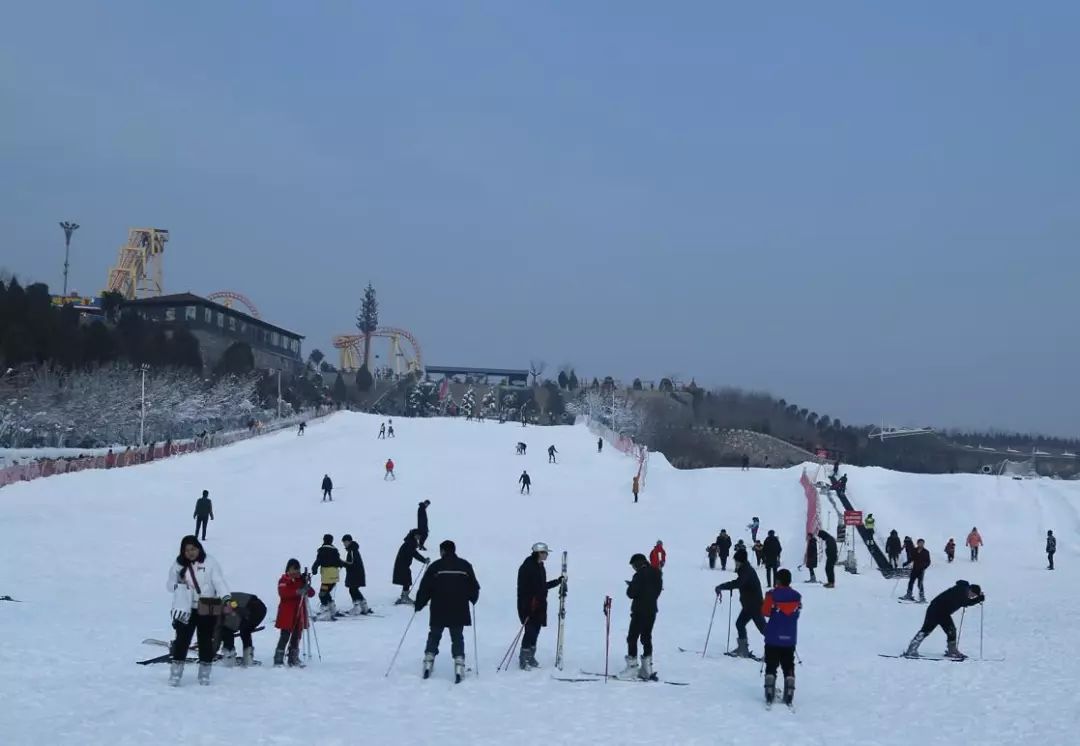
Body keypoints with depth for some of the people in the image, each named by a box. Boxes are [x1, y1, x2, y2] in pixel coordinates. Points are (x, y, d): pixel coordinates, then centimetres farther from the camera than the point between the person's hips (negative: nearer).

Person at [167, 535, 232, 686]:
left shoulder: (210, 562, -3)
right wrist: (178, 584, -11)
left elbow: (219, 581, -12)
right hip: (186, 610, 1)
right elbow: (169, 585, 13)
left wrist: (226, 598, -27)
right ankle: (175, 673, 5)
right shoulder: (178, 565, 4)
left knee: (206, 640, 8)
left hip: (207, 610, -1)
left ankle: (204, 673, 20)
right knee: (182, 640, -3)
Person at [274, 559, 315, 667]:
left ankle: (294, 658, 19)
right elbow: (283, 593, -24)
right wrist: (297, 591, -35)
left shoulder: (302, 580, 11)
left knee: (296, 636, 11)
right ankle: (278, 659, -4)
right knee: (285, 636, -8)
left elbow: (311, 593, 6)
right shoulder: (283, 580, -5)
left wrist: (307, 587, -16)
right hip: (287, 614, -6)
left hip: (299, 613, 6)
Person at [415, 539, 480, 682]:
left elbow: (425, 589, -3)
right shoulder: (465, 566, 3)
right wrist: (472, 599, 29)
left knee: (434, 636, 15)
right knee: (457, 638, 9)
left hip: (438, 612, -1)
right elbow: (474, 588, 8)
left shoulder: (435, 566, -3)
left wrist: (418, 605, 9)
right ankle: (459, 665, -4)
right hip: (459, 611, 1)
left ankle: (428, 663, 10)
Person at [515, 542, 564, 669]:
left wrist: (559, 581, 21)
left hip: (539, 606, 8)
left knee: (535, 630, 10)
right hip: (528, 605, -8)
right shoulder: (527, 567, -14)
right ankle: (523, 659, 0)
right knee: (530, 630, -8)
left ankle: (530, 658, 19)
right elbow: (523, 587, -19)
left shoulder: (540, 567, 13)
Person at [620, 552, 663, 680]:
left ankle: (632, 665, -4)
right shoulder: (656, 573, 8)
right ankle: (647, 668, 14)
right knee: (646, 637, 14)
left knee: (632, 637, -1)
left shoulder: (639, 575, -16)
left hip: (640, 611, -8)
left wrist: (631, 586, 4)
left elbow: (631, 593, -18)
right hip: (652, 610, 8)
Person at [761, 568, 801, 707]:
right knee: (788, 667, 10)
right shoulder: (796, 597, 0)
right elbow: (797, 614, 9)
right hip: (790, 638, 3)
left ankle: (769, 695, -1)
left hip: (773, 638, -3)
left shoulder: (772, 595, -11)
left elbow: (765, 612, -8)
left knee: (771, 666, 5)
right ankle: (789, 696, 6)